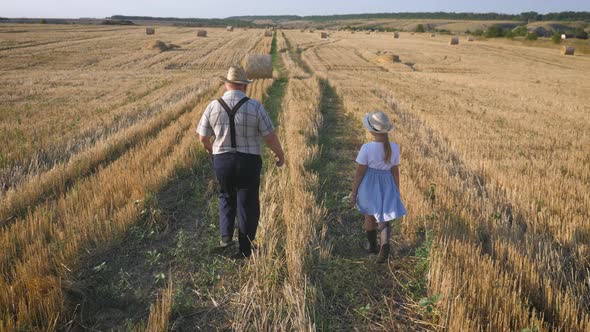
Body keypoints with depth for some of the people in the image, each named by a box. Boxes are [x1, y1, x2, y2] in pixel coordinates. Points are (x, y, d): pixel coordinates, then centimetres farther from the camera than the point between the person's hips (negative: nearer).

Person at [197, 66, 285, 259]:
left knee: (227, 197, 28)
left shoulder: (213, 107, -4)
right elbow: (270, 137, -7)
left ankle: (225, 235, 17)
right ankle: (245, 250, 19)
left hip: (222, 161, 2)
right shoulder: (254, 107, -11)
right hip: (248, 162, -2)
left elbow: (203, 137, 4)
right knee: (247, 204, 11)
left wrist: (211, 150, 26)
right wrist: (280, 154, 10)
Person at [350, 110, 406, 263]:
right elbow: (395, 171, -2)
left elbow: (359, 172, -15)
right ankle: (385, 244, -17)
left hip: (368, 184, -1)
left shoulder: (367, 148, -21)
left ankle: (372, 245, 35)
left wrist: (353, 192, -5)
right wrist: (397, 192, 9)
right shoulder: (394, 148, -10)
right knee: (383, 218, 9)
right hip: (386, 185, 2)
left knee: (370, 213, 21)